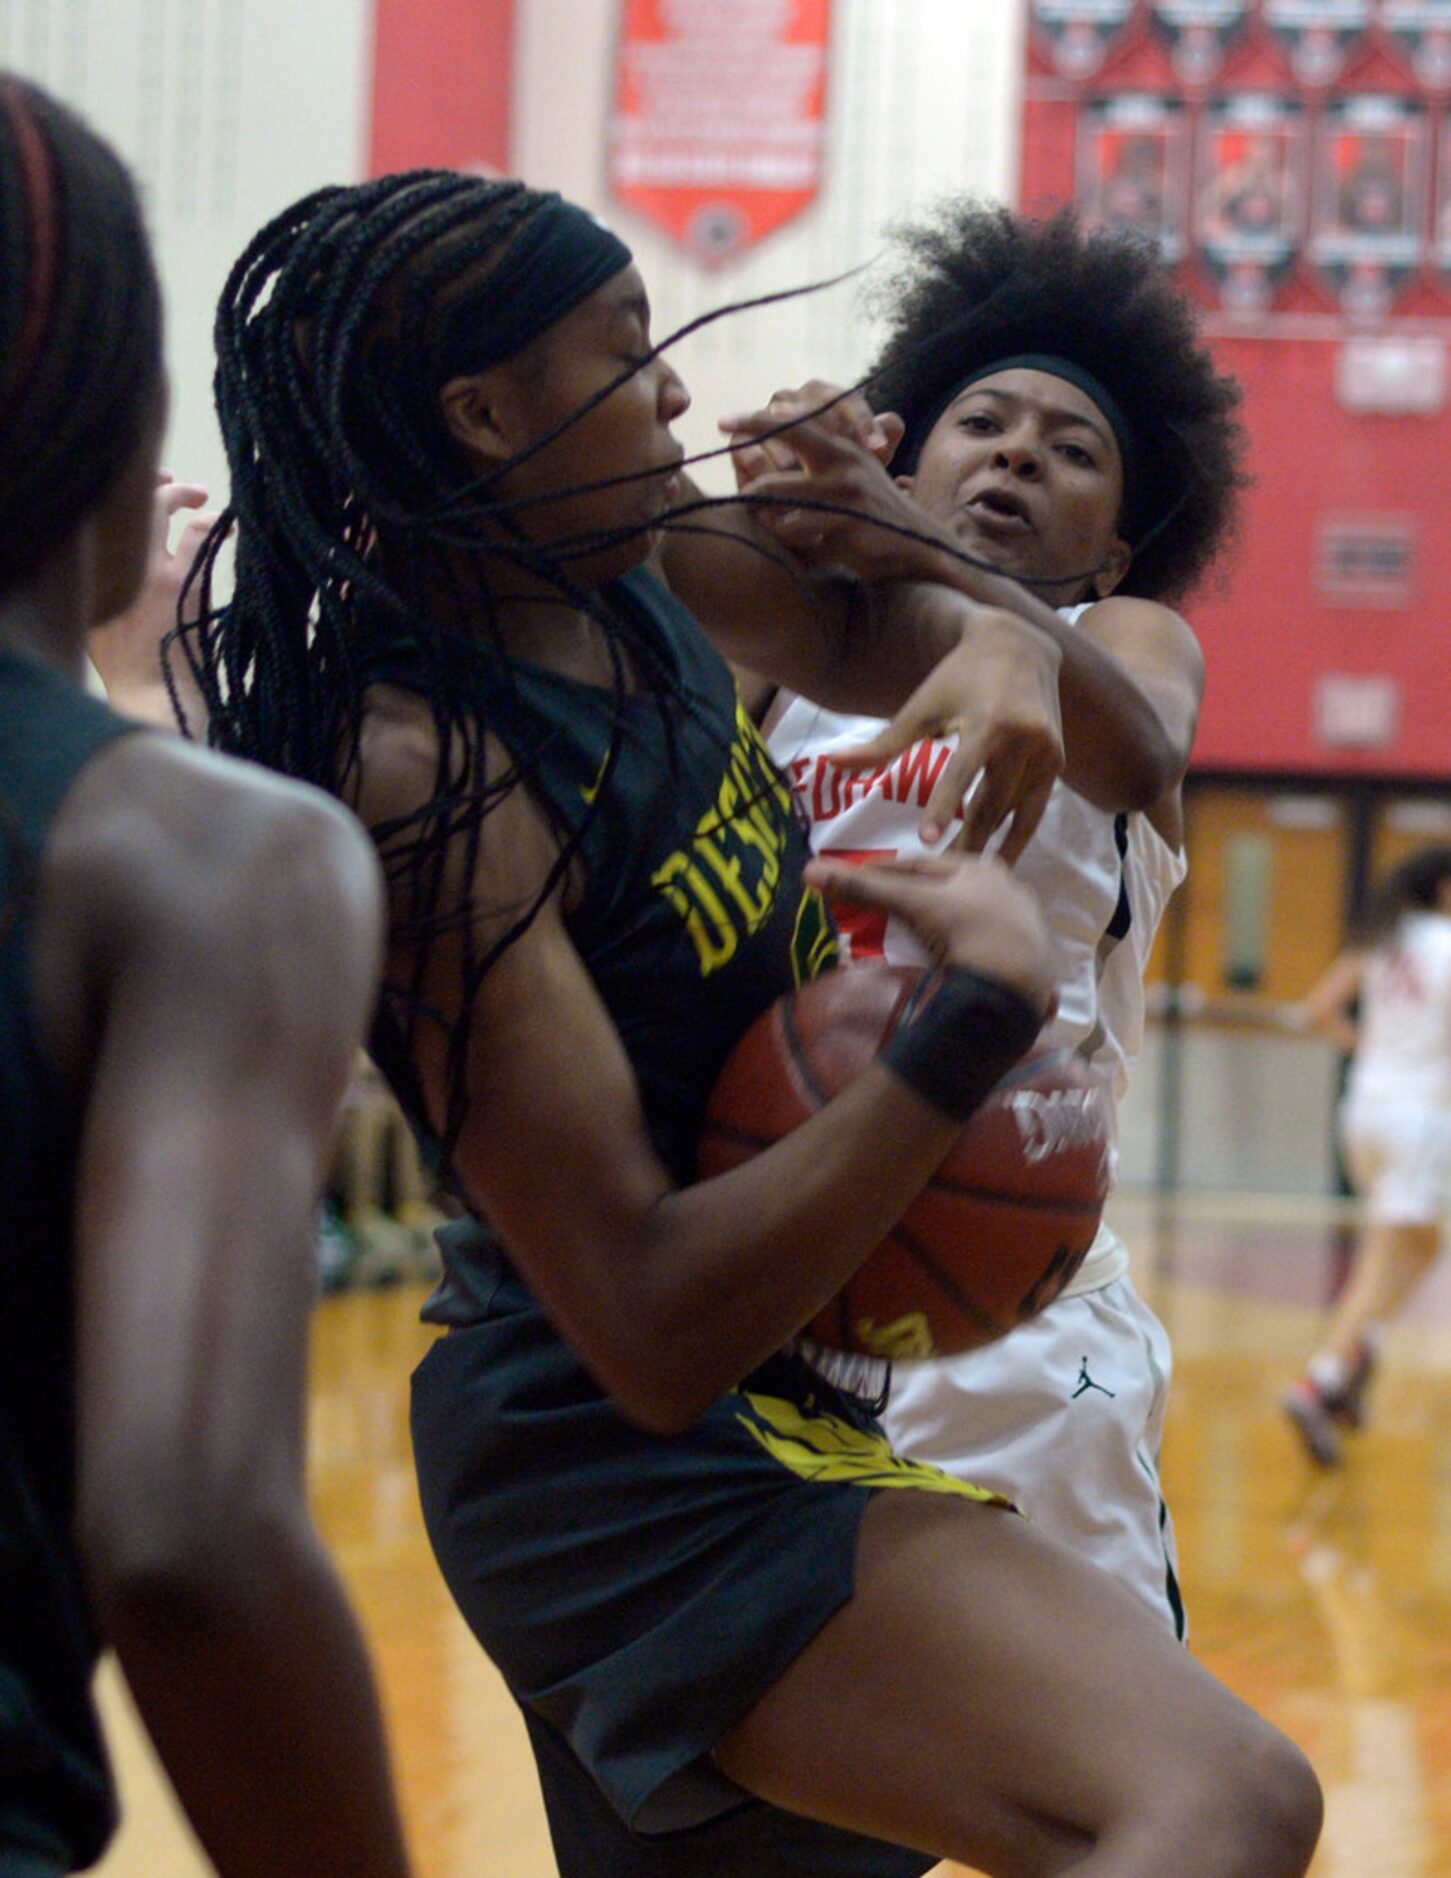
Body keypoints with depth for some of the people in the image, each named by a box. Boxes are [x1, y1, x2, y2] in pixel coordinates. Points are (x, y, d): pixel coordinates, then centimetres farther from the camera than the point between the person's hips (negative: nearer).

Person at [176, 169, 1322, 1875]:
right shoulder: (425, 775, -24)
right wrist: (980, 1016, -26)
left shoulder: (633, 560, 1)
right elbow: (657, 1331, -28)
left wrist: (998, 655, 1)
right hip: (632, 1467, -10)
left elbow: (851, 632, 24)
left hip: (766, 1400, 10)